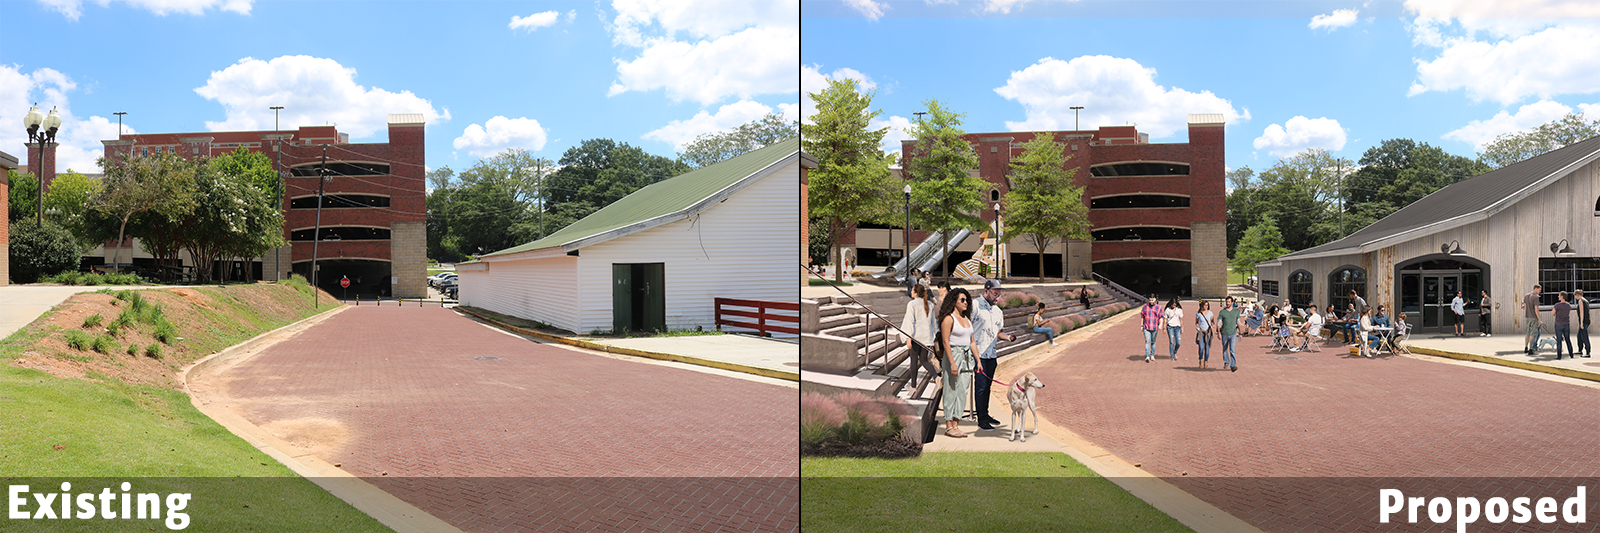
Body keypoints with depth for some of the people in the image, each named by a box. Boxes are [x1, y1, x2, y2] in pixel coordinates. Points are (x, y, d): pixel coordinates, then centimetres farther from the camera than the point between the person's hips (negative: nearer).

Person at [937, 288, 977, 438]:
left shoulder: (967, 319, 15)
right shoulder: (948, 319, -8)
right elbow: (945, 342, -13)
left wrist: (978, 360, 16)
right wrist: (952, 363, -18)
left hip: (967, 358, 7)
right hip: (953, 356, -7)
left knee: (962, 392, 6)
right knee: (952, 391, -4)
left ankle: (955, 425, 11)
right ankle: (948, 427, 1)